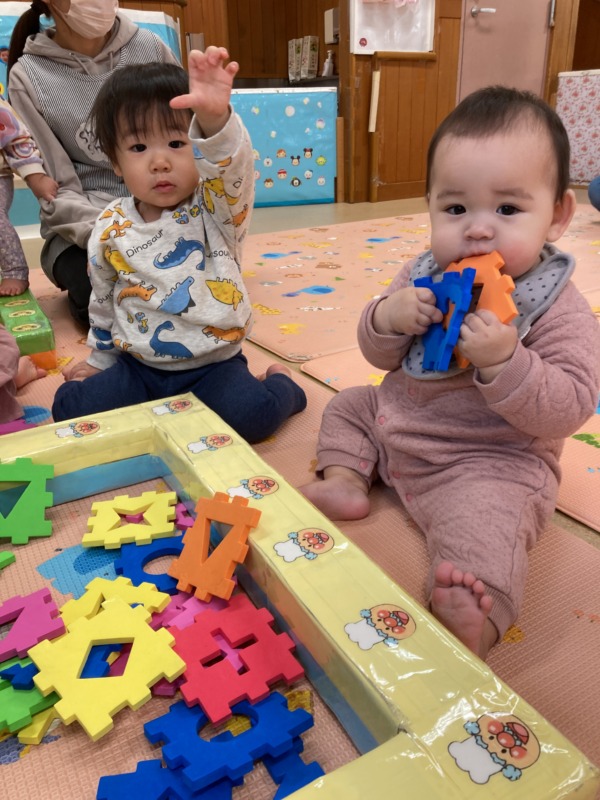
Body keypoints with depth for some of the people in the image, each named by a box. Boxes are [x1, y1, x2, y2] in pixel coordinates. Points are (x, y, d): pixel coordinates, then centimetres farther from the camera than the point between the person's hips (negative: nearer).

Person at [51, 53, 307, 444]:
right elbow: (103, 301, 14)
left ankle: (280, 384, 7)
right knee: (70, 406, -11)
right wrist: (101, 360, 22)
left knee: (252, 414, -28)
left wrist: (215, 118, -54)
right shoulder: (111, 229, 0)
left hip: (214, 364, -3)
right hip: (138, 366, 4)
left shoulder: (218, 208, -10)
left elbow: (232, 167, -34)